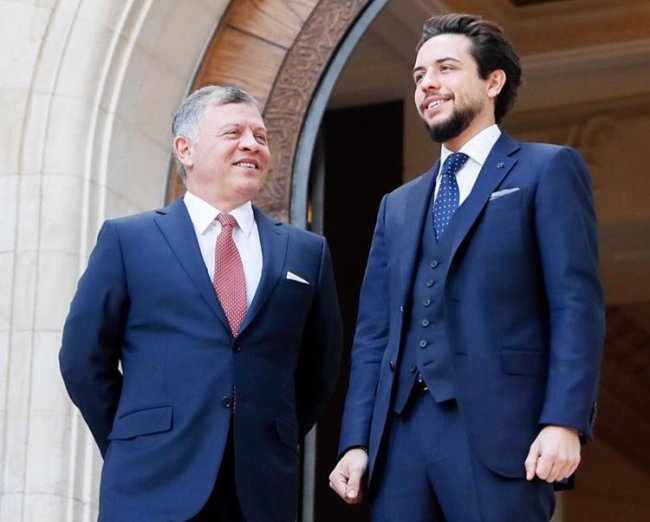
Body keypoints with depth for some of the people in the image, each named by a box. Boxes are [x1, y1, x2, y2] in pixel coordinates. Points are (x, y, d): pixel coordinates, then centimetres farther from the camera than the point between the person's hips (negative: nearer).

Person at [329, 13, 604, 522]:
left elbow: (577, 305, -5)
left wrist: (564, 422, -15)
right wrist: (357, 441, 6)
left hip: (496, 429, -5)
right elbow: (373, 331, 17)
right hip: (401, 432, 5)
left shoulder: (547, 170, 5)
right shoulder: (398, 206, 23)